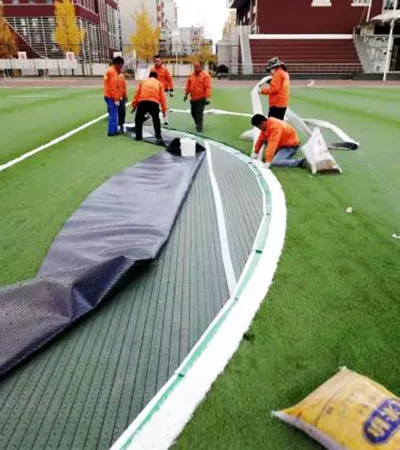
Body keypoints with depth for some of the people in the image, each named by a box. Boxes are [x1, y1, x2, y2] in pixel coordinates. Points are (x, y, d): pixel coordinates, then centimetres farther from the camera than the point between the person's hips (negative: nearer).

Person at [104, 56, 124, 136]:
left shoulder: (112, 70, 18)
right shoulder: (113, 72, -15)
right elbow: (113, 86, -21)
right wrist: (116, 99, -21)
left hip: (110, 96, 10)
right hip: (111, 97, -10)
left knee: (113, 114, 14)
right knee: (113, 114, -7)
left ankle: (114, 130, 20)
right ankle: (111, 131, -4)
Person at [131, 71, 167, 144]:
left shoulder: (143, 82, 27)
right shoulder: (159, 83, 23)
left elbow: (137, 94, 21)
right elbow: (162, 97, 17)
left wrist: (134, 105, 24)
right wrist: (164, 110, 19)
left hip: (142, 102, 1)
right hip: (154, 103, -1)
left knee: (138, 119, 19)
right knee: (156, 121, 11)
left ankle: (138, 136, 20)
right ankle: (158, 138, 1)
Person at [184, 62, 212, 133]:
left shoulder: (205, 75, -9)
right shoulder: (191, 75, 9)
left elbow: (208, 87, -14)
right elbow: (188, 85, 13)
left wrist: (207, 97, -20)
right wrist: (186, 94, 9)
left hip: (201, 98, -6)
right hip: (193, 98, 6)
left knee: (199, 113, -9)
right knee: (193, 112, 13)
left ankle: (199, 127, -1)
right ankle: (198, 124, 31)